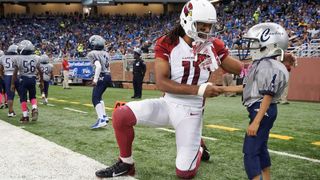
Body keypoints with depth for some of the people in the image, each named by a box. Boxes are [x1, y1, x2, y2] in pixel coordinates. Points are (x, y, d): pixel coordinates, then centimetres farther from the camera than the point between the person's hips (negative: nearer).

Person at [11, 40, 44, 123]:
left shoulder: (18, 58, -8)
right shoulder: (36, 58, 0)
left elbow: (15, 73, -5)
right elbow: (40, 71, 5)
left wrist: (12, 84, 4)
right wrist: (41, 82, 17)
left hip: (23, 79, -2)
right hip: (32, 79, 2)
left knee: (23, 98, 8)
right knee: (33, 96, 20)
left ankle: (25, 116, 10)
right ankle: (34, 109, -5)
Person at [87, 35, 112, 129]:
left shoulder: (93, 54, -10)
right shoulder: (105, 53, 14)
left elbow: (98, 66, -23)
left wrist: (95, 79, -26)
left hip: (101, 77, -9)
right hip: (108, 76, 9)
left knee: (95, 99, -9)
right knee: (99, 97, 23)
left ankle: (101, 119, -21)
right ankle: (104, 116, 25)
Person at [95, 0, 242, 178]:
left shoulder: (214, 46, -3)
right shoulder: (167, 44, -9)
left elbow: (240, 69, 6)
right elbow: (161, 82, -19)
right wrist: (199, 89, -26)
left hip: (191, 112, 0)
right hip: (166, 104, 1)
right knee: (121, 115, -19)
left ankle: (198, 146, 34)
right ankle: (126, 164, 5)